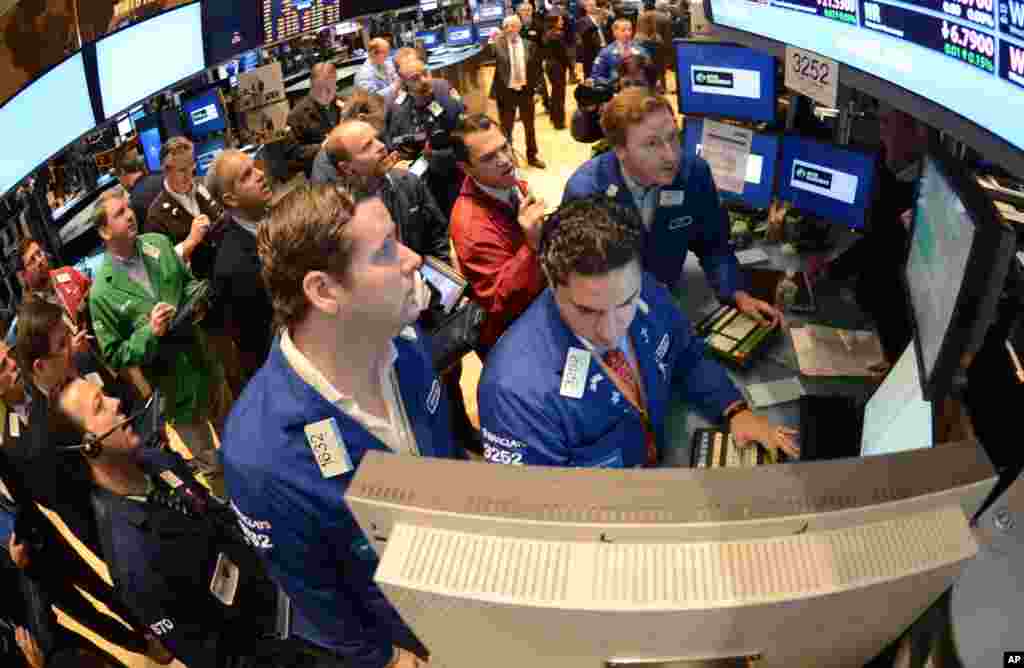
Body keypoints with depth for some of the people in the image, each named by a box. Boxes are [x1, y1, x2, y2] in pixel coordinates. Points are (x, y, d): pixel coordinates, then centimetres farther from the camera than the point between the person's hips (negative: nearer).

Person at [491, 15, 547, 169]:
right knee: (506, 127, 7)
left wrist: (535, 88, 2)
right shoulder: (498, 44, -6)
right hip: (506, 91, -3)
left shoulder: (527, 44, 3)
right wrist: (492, 41, -31)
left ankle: (532, 156, 31)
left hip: (525, 90, 3)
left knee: (529, 125, 15)